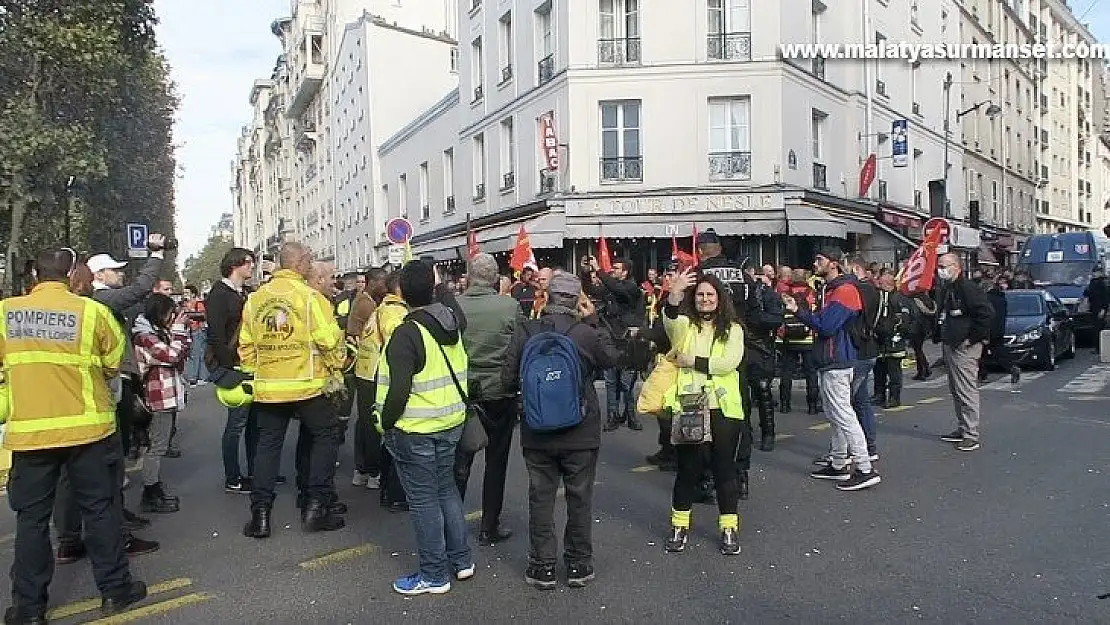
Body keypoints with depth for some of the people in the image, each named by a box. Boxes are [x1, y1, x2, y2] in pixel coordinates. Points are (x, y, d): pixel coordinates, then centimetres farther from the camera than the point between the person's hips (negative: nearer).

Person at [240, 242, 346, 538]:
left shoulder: (255, 299, 6)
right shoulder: (309, 296, -12)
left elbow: (246, 345, 11)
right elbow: (329, 339, -13)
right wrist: (336, 366, 5)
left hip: (267, 388, 5)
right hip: (306, 385, -5)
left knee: (268, 445, 14)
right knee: (326, 435, 12)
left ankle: (260, 514, 15)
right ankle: (317, 506, 9)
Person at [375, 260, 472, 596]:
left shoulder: (407, 333, -21)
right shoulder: (451, 320, -1)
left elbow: (398, 390, -24)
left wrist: (386, 423, -9)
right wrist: (440, 284, 32)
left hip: (414, 430, -7)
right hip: (451, 422, 7)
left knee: (423, 499, 4)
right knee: (446, 488, 19)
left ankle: (434, 574, 17)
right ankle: (461, 560, 30)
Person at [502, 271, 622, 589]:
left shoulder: (524, 333, -11)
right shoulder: (587, 333, -16)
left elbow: (509, 381, -6)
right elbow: (612, 359, 5)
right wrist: (594, 321, 6)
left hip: (537, 434, 1)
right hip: (580, 433, -1)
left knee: (540, 499, 14)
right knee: (580, 499, 15)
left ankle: (543, 567, 23)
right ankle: (579, 565, 26)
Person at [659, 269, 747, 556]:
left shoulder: (733, 329, 7)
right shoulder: (684, 324, 6)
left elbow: (730, 362, -10)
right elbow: (670, 321, -20)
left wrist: (693, 361, -11)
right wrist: (674, 296, -39)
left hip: (723, 407, 0)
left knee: (724, 466, 7)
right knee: (688, 466, 6)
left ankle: (729, 527, 21)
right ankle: (680, 525, 22)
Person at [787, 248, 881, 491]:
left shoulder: (844, 290, -15)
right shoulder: (832, 289, 17)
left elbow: (826, 326, -22)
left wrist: (799, 311, -9)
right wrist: (798, 310, 4)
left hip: (838, 363, -11)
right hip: (831, 361, 11)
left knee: (843, 415, -8)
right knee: (834, 415, 15)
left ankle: (865, 469, -3)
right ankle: (838, 465, 24)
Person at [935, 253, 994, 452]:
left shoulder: (968, 288, -14)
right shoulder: (944, 290, 15)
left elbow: (986, 313, -22)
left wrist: (973, 338, -19)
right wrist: (939, 336, 18)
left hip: (965, 348, -10)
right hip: (949, 346, 10)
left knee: (967, 391, -8)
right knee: (956, 391, 16)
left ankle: (971, 435, -4)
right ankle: (963, 429, 25)